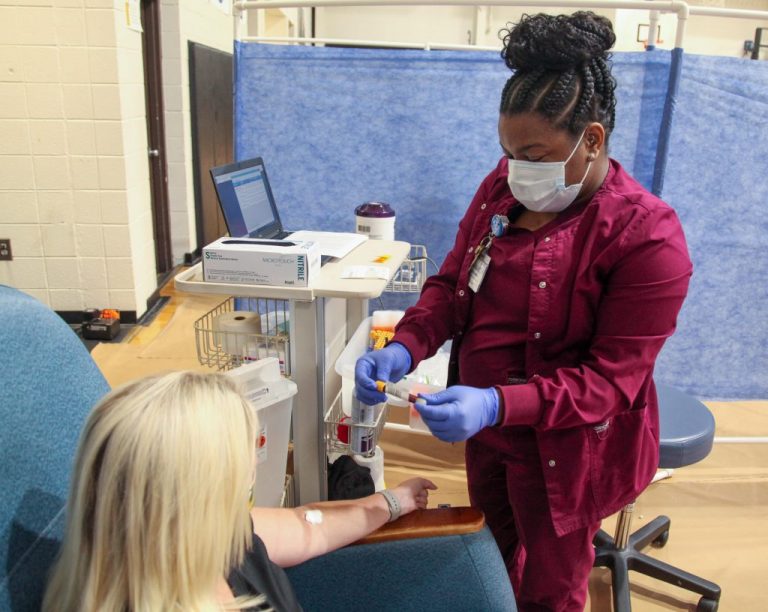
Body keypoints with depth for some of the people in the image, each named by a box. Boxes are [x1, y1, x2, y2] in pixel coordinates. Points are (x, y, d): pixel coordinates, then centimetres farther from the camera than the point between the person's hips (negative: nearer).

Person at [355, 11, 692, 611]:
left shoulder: (647, 237, -24)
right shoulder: (503, 186, -6)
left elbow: (612, 377, -23)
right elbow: (452, 282, -1)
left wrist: (497, 404, -37)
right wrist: (405, 348, -19)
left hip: (564, 446, -5)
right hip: (487, 426, 6)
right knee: (492, 559, 30)